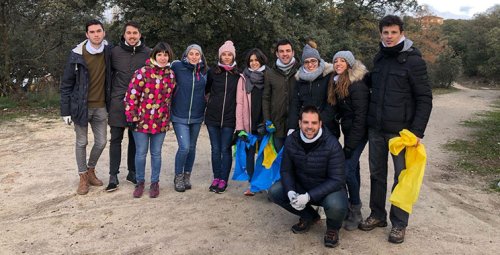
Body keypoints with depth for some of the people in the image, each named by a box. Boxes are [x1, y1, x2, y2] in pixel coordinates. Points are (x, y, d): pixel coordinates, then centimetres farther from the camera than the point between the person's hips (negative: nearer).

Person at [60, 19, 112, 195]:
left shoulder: (108, 51, -3)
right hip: (81, 106, -3)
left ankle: (91, 170, 33)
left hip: (100, 107, 3)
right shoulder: (77, 54, -10)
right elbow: (66, 84, -5)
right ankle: (83, 177, 24)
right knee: (82, 143, 8)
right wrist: (65, 110, -7)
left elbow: (111, 77, 11)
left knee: (101, 142, 9)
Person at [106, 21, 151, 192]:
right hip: (118, 102, 0)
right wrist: (111, 97, 5)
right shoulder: (115, 52, 1)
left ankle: (132, 172, 25)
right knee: (115, 139, 2)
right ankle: (113, 176, 10)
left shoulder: (148, 53, 1)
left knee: (135, 139, 11)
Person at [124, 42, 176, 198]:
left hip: (161, 122, 3)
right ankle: (140, 183, 25)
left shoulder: (170, 74, 5)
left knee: (156, 153, 12)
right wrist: (131, 117, -10)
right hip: (141, 120, -3)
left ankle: (155, 183, 26)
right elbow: (131, 95, -9)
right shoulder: (143, 72, -9)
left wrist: (168, 117, 15)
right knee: (141, 153, 7)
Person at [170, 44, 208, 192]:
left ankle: (187, 176, 30)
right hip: (180, 116, -3)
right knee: (184, 147, -10)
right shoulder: (177, 66, -8)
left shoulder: (205, 71, 2)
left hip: (197, 116, 3)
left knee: (192, 147, 12)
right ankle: (178, 177, 13)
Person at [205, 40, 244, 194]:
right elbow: (206, 89, 15)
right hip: (212, 117, 1)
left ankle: (223, 180, 15)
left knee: (225, 149, 3)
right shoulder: (213, 72, 2)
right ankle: (216, 178, 21)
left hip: (229, 118, -1)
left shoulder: (238, 74, 0)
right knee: (215, 149, 8)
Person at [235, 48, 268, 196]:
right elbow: (239, 103, 2)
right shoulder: (244, 78, 6)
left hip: (264, 123, -1)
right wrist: (239, 126, -5)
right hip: (249, 123, 1)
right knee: (250, 153, 4)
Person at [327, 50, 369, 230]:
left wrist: (350, 144, -21)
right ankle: (354, 203, 27)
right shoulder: (337, 83, 7)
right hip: (348, 130, 8)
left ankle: (355, 213, 3)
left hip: (358, 133, -8)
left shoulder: (357, 84, -19)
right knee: (353, 167, 15)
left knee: (347, 169, -11)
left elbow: (361, 116, -21)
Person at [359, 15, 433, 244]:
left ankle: (399, 224, 18)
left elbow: (425, 98, -9)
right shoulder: (379, 58, 9)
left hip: (400, 130, -5)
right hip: (375, 129, 5)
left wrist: (417, 131, -15)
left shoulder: (413, 60, -8)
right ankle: (377, 215, 27)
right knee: (377, 174, 13)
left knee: (402, 177, 5)